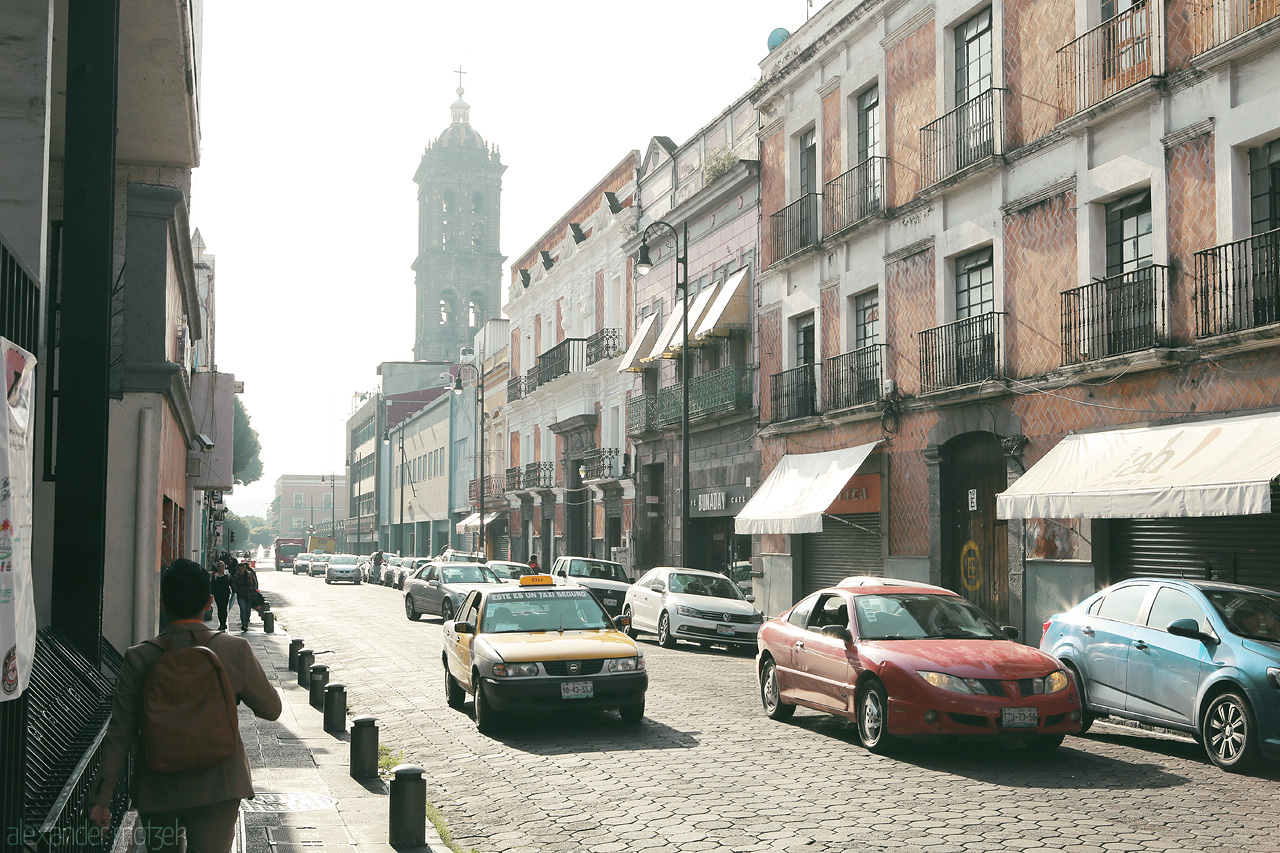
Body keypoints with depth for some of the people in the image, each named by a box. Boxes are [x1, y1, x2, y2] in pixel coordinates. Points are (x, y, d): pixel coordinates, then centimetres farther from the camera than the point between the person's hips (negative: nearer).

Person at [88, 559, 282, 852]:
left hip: (157, 792, 1)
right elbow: (271, 709, 2)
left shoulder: (139, 658, -9)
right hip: (218, 789, -1)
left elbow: (120, 734, -7)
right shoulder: (236, 650, -10)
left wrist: (102, 798, 0)